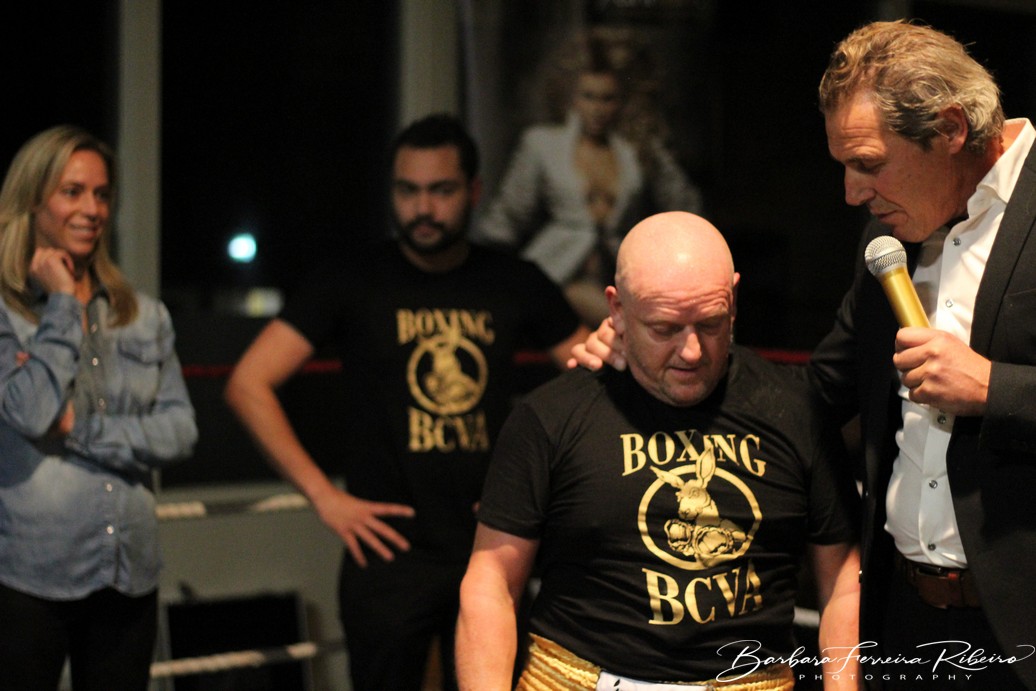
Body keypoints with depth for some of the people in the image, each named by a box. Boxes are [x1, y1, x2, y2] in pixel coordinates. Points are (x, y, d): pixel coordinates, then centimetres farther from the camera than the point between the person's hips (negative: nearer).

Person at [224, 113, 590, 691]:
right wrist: (325, 497, -11)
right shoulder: (356, 281, -3)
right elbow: (248, 385, -6)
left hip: (493, 550, 3)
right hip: (392, 551, -2)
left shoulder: (514, 284, 4)